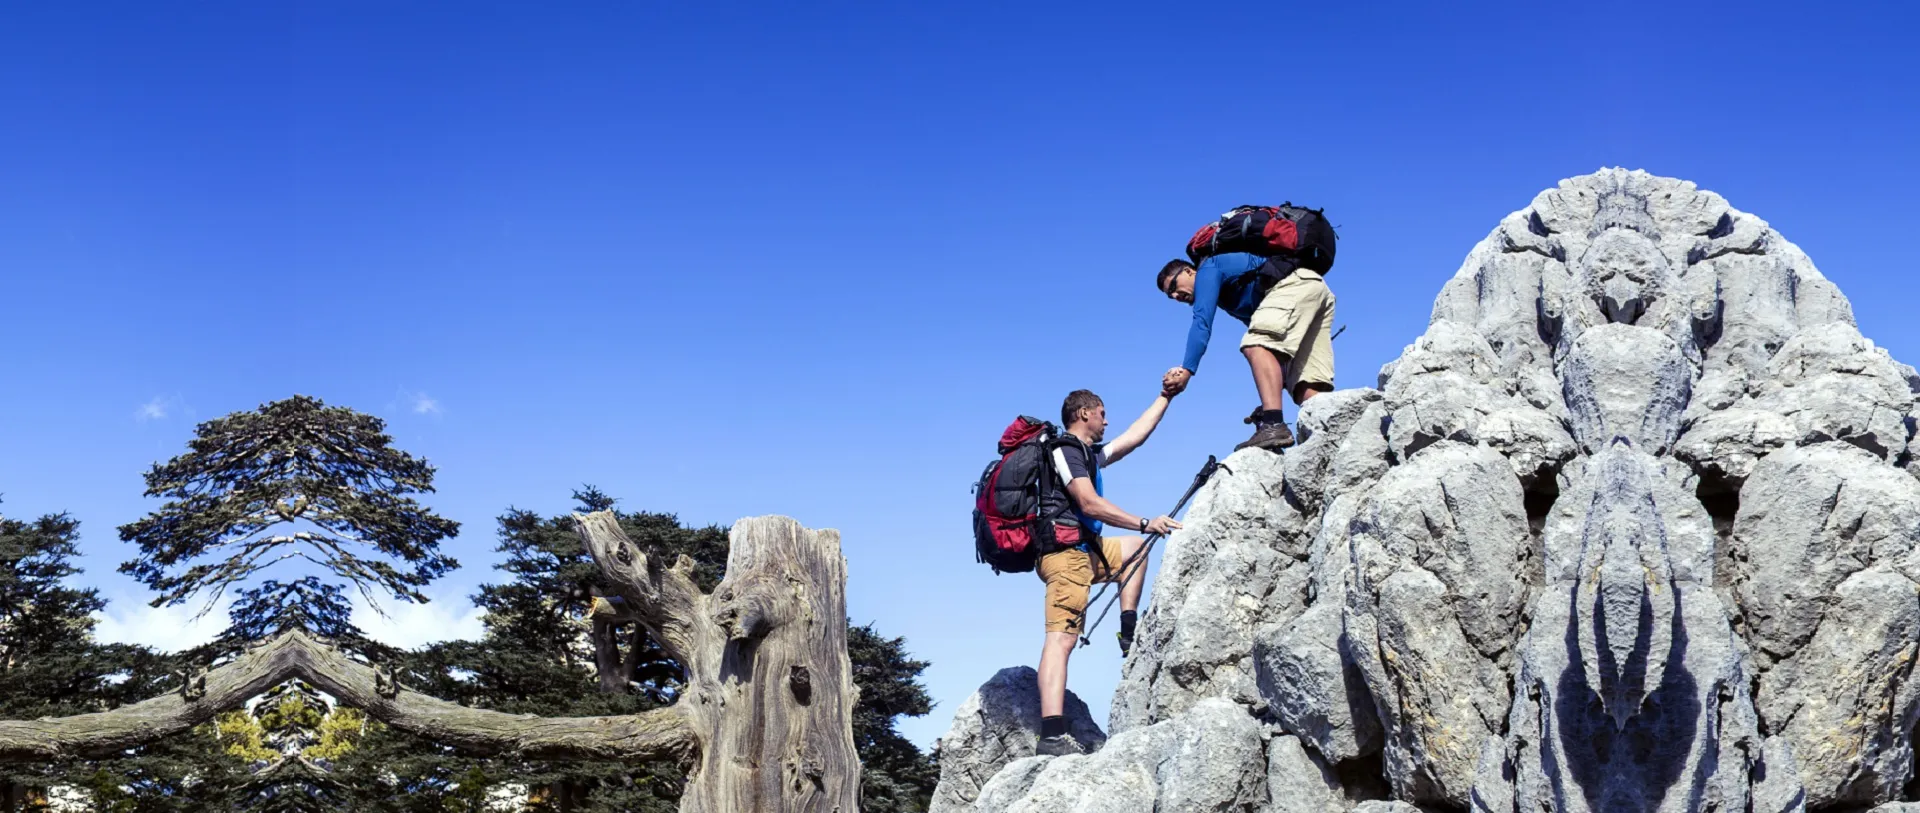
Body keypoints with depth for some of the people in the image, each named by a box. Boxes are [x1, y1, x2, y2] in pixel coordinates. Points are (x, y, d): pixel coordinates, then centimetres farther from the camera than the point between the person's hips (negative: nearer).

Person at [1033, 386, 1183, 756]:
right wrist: (1145, 524, -18)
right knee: (1061, 639, -20)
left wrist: (1166, 396, 35)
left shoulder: (1089, 454, 23)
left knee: (1134, 546, 30)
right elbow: (1089, 504, -17)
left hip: (1086, 550, 10)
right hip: (1065, 552, -10)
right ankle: (1051, 736, -32)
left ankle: (1129, 632, 16)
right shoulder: (1065, 450, -6)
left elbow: (1135, 436, 32)